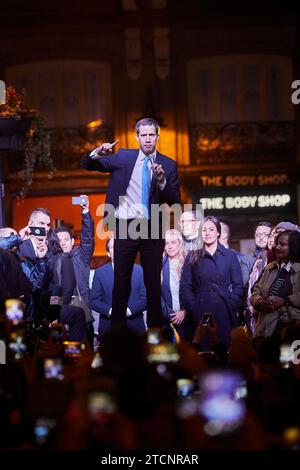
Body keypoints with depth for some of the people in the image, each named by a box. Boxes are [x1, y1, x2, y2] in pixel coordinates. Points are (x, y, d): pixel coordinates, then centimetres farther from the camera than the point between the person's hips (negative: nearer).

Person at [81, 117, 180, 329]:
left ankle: (155, 326, 12)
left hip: (152, 228, 0)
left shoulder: (168, 165, 5)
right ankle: (118, 326, 7)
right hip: (125, 226, 0)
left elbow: (175, 201, -2)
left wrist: (162, 181, -19)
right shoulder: (123, 157, 7)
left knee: (153, 282, 5)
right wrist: (98, 153, -16)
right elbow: (87, 165, 6)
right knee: (121, 281, 3)